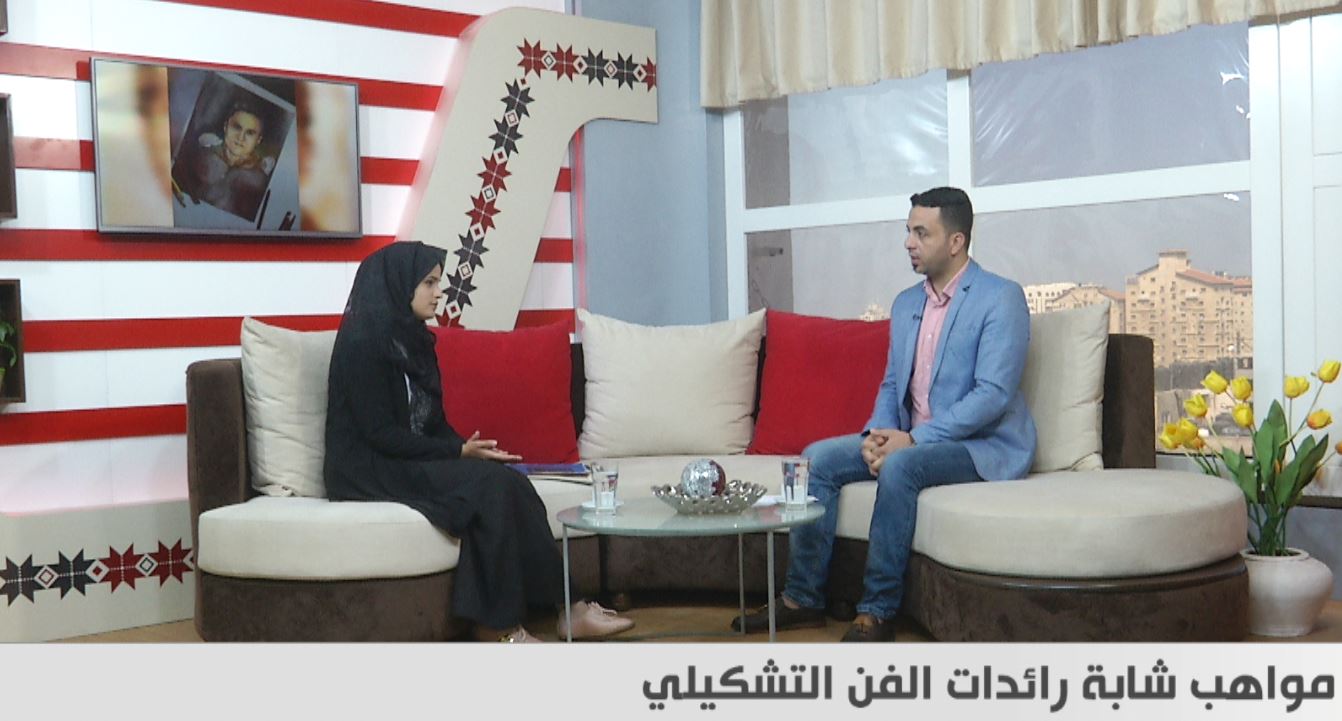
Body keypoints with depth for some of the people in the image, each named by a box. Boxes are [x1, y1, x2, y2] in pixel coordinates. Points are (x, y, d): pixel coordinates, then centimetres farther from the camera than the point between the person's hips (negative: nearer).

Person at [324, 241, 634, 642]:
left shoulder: (413, 338, 12)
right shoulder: (362, 342, -13)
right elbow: (380, 433, -18)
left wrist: (467, 448, -6)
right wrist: (459, 452, -18)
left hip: (414, 460, 7)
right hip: (370, 471, -7)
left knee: (508, 482, -18)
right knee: (491, 485, -26)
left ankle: (563, 608, -17)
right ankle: (499, 625, -19)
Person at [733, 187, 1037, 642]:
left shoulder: (1001, 298, -10)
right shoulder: (906, 304, 13)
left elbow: (993, 394, -19)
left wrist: (912, 439, -24)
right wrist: (877, 434, -6)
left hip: (984, 445, -7)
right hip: (912, 440, 7)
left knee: (899, 467, -34)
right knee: (819, 458, -10)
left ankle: (877, 612, -24)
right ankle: (802, 599, -5)